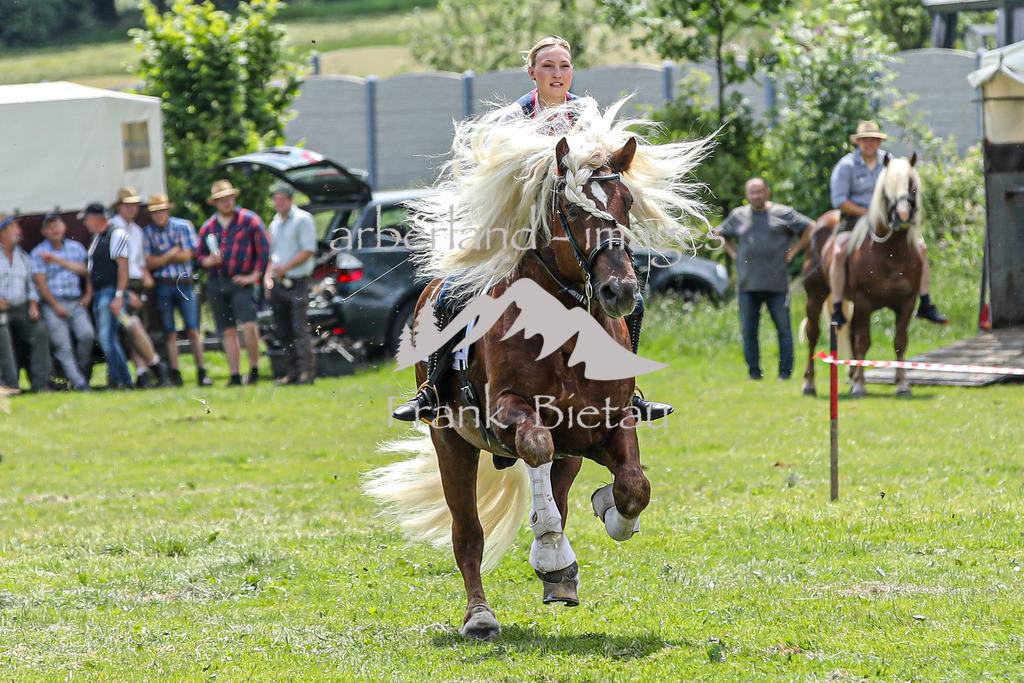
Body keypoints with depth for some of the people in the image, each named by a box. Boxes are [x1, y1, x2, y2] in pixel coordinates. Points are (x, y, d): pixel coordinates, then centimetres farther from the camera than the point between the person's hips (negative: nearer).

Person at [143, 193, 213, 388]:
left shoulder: (183, 227, 1)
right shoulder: (147, 233, 4)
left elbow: (186, 256, -6)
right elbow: (149, 263, -5)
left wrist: (161, 259, -5)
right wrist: (173, 253, -8)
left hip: (184, 284, -1)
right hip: (162, 286, 1)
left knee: (193, 330, -5)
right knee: (169, 333, 2)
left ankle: (202, 373, -4)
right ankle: (174, 375, 5)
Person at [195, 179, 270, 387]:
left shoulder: (249, 220, 0)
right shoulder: (208, 227, 12)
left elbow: (264, 249, 1)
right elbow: (199, 254, 18)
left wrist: (255, 275, -3)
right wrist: (208, 261, -4)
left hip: (240, 282, -4)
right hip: (216, 284, 4)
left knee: (249, 326, -18)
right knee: (228, 331, 5)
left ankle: (254, 369, -2)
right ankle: (235, 376, 7)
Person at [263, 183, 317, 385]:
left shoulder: (303, 219, -4)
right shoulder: (275, 223, 20)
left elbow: (308, 250, -11)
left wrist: (286, 267, -17)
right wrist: (268, 275, 11)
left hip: (297, 282, -7)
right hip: (278, 283, 7)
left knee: (300, 327, -13)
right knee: (284, 331, 6)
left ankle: (307, 370, -13)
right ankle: (293, 371, 11)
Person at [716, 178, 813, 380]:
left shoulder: (784, 214, 3)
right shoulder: (737, 215, 11)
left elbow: (810, 228, 8)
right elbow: (720, 233, 26)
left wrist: (793, 250, 1)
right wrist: (733, 252, 12)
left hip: (777, 282, -2)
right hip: (747, 284, 2)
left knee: (783, 328, -1)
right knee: (748, 330, 3)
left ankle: (785, 370, 4)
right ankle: (754, 370, 11)